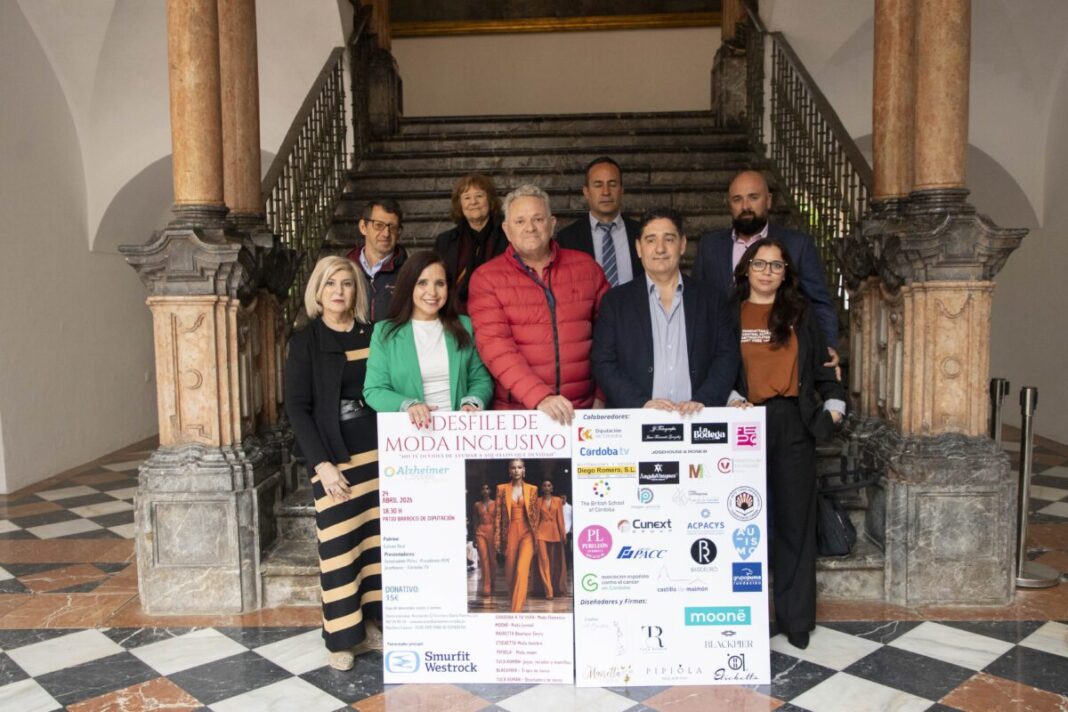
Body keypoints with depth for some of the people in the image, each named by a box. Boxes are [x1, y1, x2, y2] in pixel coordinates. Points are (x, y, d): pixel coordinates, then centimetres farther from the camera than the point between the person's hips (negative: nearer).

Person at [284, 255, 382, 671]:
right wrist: (322, 463, -13)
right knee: (339, 545, -1)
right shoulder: (305, 342, -1)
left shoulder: (372, 335, 8)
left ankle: (373, 624, 19)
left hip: (376, 450, 3)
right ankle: (343, 637, 10)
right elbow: (296, 408, -5)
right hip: (332, 456, -3)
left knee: (377, 538, 6)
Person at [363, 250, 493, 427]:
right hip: (412, 428, -1)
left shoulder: (464, 326, 12)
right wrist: (407, 405, -17)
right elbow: (374, 390, 1)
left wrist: (472, 403, -9)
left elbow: (481, 379, 12)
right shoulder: (385, 332, 6)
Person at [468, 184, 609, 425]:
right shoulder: (486, 278, -3)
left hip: (581, 411, 2)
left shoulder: (585, 266, 5)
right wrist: (540, 398, -24)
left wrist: (603, 395, 2)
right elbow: (495, 346, -13)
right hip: (515, 413, -2)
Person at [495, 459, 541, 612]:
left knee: (522, 570, -14)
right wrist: (497, 537, -2)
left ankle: (516, 609, -11)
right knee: (510, 571, 10)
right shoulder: (502, 489, 3)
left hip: (527, 533, -1)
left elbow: (536, 513, 7)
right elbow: (498, 514, 3)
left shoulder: (532, 489, 4)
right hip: (510, 533, 2)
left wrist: (536, 536, 3)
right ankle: (518, 599, 35)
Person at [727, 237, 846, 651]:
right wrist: (733, 399, -10)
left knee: (795, 519, 4)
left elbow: (821, 365, 13)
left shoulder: (800, 315, 12)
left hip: (793, 424, 2)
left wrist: (834, 404, 2)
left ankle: (796, 618, 15)